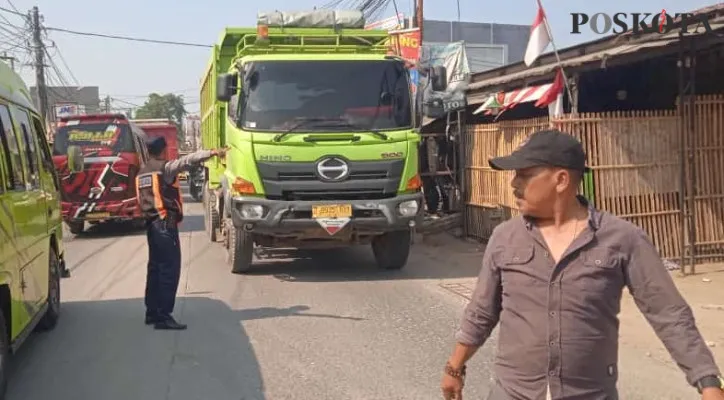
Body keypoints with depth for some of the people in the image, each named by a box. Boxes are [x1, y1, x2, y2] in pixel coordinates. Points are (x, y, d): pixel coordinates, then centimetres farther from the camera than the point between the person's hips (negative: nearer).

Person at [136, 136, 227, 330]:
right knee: (170, 269, -9)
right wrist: (212, 152, -29)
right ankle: (163, 316, -12)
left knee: (155, 267, 14)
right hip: (165, 223, -9)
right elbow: (187, 160, -23)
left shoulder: (142, 173, 17)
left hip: (151, 223, 9)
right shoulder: (164, 168, -9)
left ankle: (152, 312, 18)